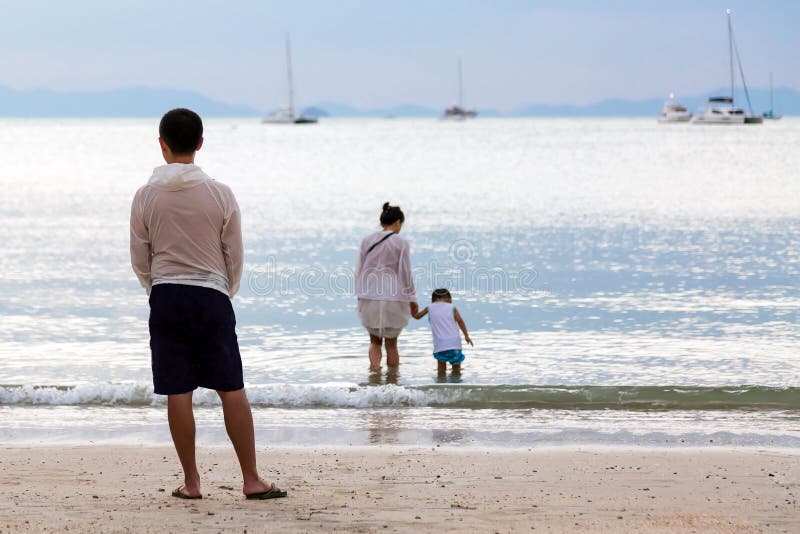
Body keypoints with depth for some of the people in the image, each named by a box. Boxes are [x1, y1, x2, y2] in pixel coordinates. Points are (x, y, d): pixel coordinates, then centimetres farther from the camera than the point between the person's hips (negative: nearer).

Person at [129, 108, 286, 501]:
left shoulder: (146, 196, -3)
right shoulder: (220, 194, -5)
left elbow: (140, 261, 4)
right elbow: (235, 256, 2)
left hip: (165, 298, 1)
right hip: (211, 297, -1)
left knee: (178, 394, 3)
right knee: (232, 391, 3)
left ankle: (191, 482, 7)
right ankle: (251, 480, 3)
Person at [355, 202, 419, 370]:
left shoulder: (367, 241, 2)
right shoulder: (401, 243, -7)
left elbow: (359, 271, 5)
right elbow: (406, 273, -6)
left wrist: (360, 294, 15)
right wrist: (412, 299, 3)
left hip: (369, 299, 2)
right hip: (394, 298, -2)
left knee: (375, 341, 15)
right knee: (391, 343, 10)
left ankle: (374, 373, -5)